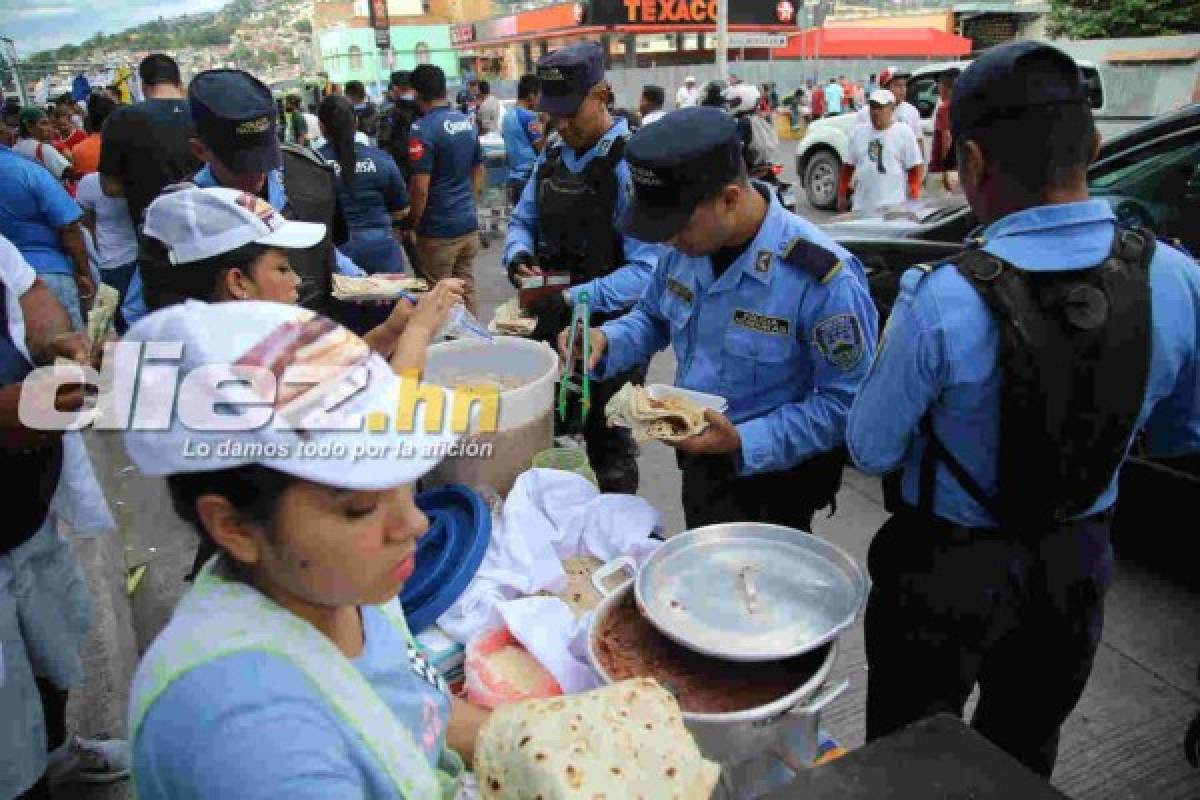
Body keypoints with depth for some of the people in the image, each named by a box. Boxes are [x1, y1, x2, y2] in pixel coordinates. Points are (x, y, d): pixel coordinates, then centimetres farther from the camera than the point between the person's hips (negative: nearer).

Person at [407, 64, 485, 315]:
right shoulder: (467, 122, 8)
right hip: (469, 224, 7)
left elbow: (420, 188, -18)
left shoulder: (423, 129, -15)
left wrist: (413, 225, -5)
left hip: (438, 230, -7)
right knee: (467, 290, 13)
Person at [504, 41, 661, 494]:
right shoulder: (551, 157, 5)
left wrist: (574, 301, -33)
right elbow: (522, 222, 14)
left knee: (607, 446, 10)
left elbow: (645, 269, -26)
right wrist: (518, 257, -9)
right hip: (552, 327, 7)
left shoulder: (631, 165, -18)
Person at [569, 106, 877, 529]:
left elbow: (847, 401, -24)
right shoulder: (686, 246, -8)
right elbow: (654, 317, 8)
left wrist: (745, 443, -31)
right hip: (696, 460, 6)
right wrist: (606, 340, -13)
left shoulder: (821, 277, -29)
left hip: (773, 479, -6)